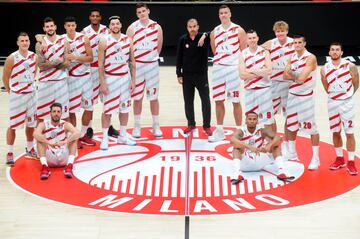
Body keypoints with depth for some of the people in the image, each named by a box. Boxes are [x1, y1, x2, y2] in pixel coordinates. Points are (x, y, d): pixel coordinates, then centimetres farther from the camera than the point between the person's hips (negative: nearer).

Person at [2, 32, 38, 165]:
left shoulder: (34, 56, -1)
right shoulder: (12, 58, -14)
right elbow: (5, 77, -5)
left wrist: (30, 86, 14)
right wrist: (10, 91, 3)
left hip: (31, 93, 5)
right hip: (16, 95, -5)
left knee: (31, 124, 13)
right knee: (13, 125, -1)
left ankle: (30, 149, 30)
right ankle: (9, 153, 7)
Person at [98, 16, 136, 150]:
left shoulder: (127, 40, 3)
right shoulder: (104, 41, -7)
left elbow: (132, 62, 7)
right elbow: (100, 64, -7)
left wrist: (133, 80, 3)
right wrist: (102, 83, -12)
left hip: (125, 78, 4)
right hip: (110, 78, -4)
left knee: (125, 108, 11)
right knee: (107, 110, 1)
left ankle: (123, 136, 24)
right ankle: (105, 138, 10)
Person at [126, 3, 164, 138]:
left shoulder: (157, 27, 0)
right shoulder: (132, 28, -4)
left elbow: (159, 46, 10)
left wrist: (153, 57, 12)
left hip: (152, 65, 1)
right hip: (137, 65, -1)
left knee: (154, 97, 6)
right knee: (137, 97, 5)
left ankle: (156, 126, 14)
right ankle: (137, 126, 14)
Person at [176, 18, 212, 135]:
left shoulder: (203, 38, -6)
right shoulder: (183, 40, -2)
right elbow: (179, 58, 2)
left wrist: (205, 35, -36)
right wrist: (179, 74, 0)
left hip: (201, 74, -2)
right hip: (187, 75, 2)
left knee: (206, 100, 1)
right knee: (188, 101, 9)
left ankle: (206, 126, 10)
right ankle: (191, 124, 23)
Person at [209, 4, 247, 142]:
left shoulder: (238, 30, -2)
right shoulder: (215, 32, 8)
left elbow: (244, 51, -1)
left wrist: (241, 66, -6)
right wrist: (220, 60, 12)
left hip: (233, 68, -4)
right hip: (218, 68, 4)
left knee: (235, 101, -1)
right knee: (218, 100, 6)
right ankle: (219, 131, 15)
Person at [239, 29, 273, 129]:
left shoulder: (264, 52, 0)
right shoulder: (243, 54, 2)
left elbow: (269, 71, -13)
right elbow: (242, 75, -9)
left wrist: (252, 71, -13)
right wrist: (261, 72, -12)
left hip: (264, 88, -1)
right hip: (250, 90, 1)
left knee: (267, 120, 1)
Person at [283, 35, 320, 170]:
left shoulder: (310, 58, -15)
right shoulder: (292, 58, 7)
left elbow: (301, 78, -23)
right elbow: (285, 76, -2)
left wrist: (292, 74, -6)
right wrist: (297, 76, -15)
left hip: (306, 96, -7)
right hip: (292, 95, 7)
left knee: (311, 127, -4)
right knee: (291, 125, 14)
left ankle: (315, 158, 2)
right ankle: (291, 153, 29)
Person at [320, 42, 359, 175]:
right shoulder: (324, 69, -2)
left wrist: (347, 95, 9)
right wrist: (335, 96, 7)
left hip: (347, 102, -3)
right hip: (332, 103, 3)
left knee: (349, 133, -2)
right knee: (335, 132, 10)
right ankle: (340, 159, 24)